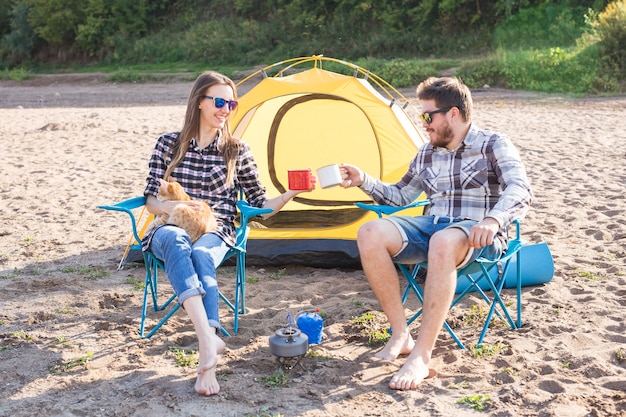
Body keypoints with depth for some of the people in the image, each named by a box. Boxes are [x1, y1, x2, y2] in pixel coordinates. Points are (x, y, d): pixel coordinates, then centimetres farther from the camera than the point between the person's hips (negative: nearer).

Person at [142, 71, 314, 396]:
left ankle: (206, 363, -49)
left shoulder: (237, 152, 9)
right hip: (171, 230, 0)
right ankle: (209, 340, -53)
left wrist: (292, 192, -7)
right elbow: (150, 201, 6)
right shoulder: (168, 144, 8)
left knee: (201, 255, -37)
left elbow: (261, 206, 9)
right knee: (177, 242, -39)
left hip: (216, 234, 0)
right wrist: (174, 207, -16)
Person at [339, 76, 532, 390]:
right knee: (370, 234, -22)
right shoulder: (426, 154, 18)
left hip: (477, 236, -6)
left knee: (443, 243, -43)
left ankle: (421, 357, -37)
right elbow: (400, 195, 29)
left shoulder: (493, 146, -1)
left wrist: (493, 220, -37)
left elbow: (520, 190, -17)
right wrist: (363, 181, 13)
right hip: (431, 226, 6)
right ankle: (400, 335, -16)